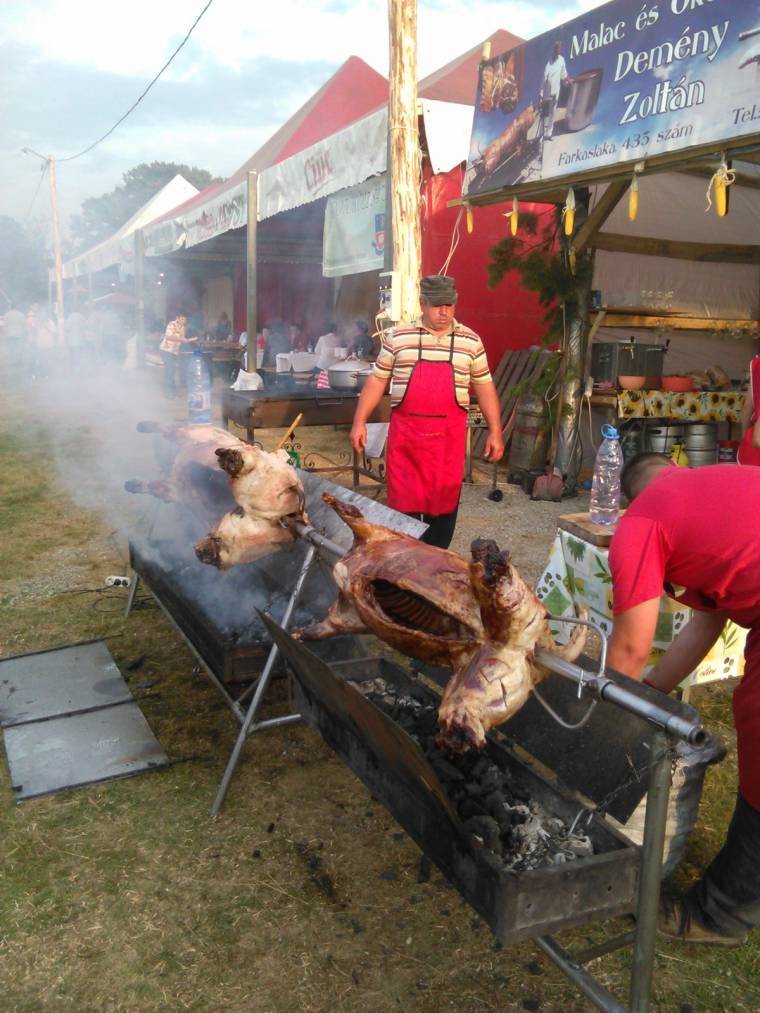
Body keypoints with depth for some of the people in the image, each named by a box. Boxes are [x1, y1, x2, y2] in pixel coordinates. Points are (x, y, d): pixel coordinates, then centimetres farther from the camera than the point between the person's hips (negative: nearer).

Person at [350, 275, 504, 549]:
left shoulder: (470, 341, 5)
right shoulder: (398, 337, 3)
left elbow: (484, 387, 9)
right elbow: (377, 380, 7)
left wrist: (495, 431, 6)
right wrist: (359, 422, 1)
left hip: (449, 436, 1)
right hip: (405, 434, -1)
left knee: (444, 505, 7)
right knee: (403, 504, 1)